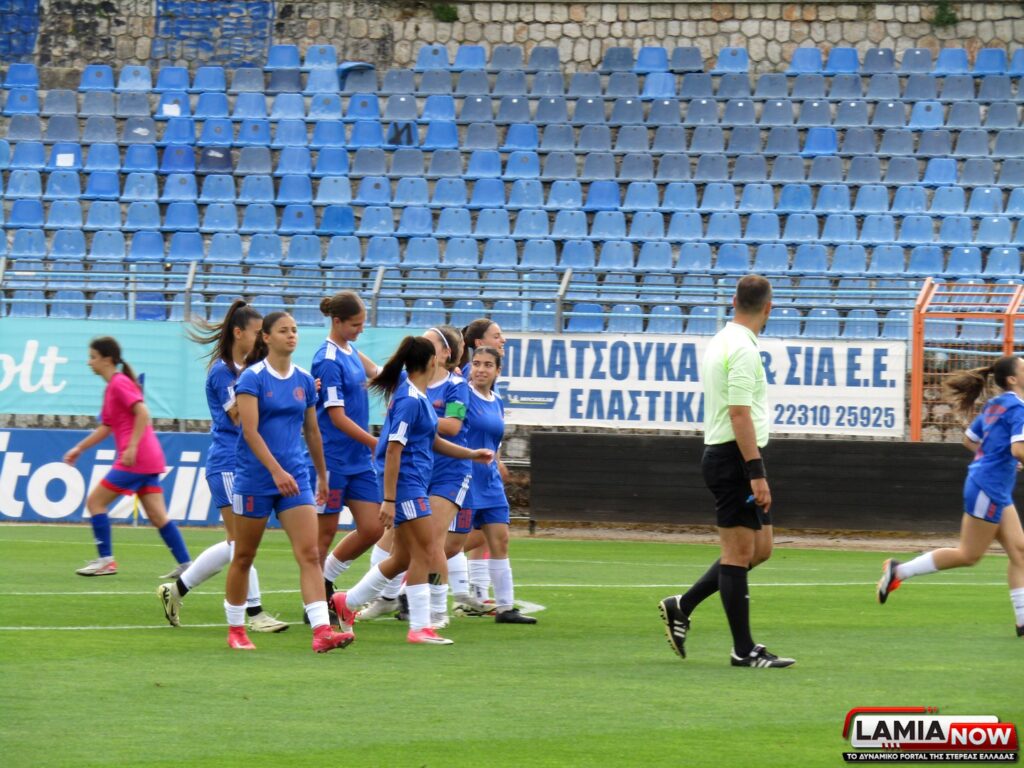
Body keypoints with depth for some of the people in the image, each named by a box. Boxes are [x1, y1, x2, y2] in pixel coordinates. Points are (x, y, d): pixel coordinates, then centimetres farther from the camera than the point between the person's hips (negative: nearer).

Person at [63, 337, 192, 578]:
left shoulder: (119, 384, -9)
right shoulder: (111, 388, 20)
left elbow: (143, 414, -20)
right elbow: (106, 428, 27)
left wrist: (132, 447, -24)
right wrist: (79, 448, 25)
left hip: (135, 458, -9)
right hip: (149, 459, 9)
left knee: (95, 502, -2)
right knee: (157, 515, 6)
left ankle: (106, 560, -1)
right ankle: (185, 564, 2)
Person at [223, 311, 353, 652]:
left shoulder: (304, 380, 8)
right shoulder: (252, 378, -8)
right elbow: (250, 430, -16)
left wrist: (322, 476, 21)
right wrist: (276, 471, -25)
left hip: (295, 477, 4)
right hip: (255, 479, -4)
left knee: (309, 553, -10)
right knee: (244, 557, 7)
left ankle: (321, 631, -18)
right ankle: (235, 630, 21)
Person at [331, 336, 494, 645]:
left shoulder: (416, 396, 13)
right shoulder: (410, 400, -17)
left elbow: (432, 442, 25)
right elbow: (393, 450, -20)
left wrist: (471, 454, 26)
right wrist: (389, 500, -21)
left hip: (415, 485, 10)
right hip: (406, 484, -10)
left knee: (404, 557, 16)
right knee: (425, 554, -7)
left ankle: (347, 602, 27)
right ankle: (420, 627, -3)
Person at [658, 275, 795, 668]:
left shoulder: (720, 342, 15)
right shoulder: (742, 348, -16)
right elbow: (739, 414, -21)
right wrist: (756, 473, -23)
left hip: (723, 455, 10)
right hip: (737, 457, -10)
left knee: (760, 548, 13)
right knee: (739, 553, -5)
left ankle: (681, 607, 16)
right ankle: (744, 649, -1)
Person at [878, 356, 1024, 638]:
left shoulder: (994, 406, 12)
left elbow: (969, 439, 21)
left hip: (997, 492, 10)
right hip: (988, 488, -10)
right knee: (968, 554, 0)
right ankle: (899, 570, 7)